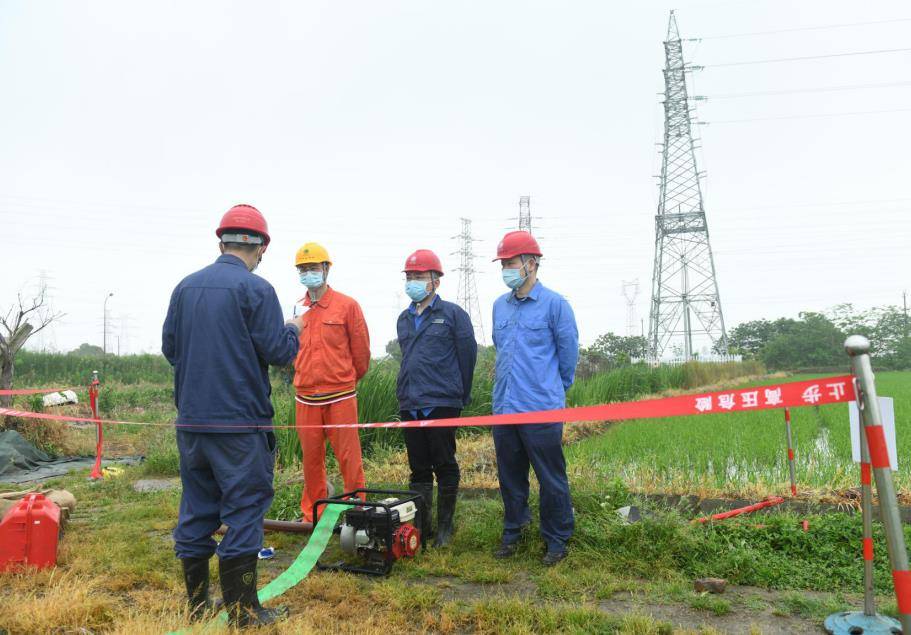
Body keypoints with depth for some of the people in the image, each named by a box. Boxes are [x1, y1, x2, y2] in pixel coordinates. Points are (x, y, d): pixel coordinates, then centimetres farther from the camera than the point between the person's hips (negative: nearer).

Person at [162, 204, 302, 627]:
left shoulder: (185, 287, 6)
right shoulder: (256, 289, -12)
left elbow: (169, 347, 11)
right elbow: (278, 352, -12)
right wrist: (293, 331, 9)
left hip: (191, 419, 6)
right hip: (240, 420, -6)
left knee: (196, 509, 14)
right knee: (244, 510, 2)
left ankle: (197, 603, 25)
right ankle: (243, 611, 8)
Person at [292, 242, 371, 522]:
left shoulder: (347, 305, -3)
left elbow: (361, 349, 2)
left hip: (340, 396, -4)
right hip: (305, 397, 4)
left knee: (348, 456, 0)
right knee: (311, 457, 12)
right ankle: (312, 513, 25)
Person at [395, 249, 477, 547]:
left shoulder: (453, 314, -4)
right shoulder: (403, 319, 15)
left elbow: (467, 356, -2)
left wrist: (460, 396, 3)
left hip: (441, 404, -6)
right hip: (409, 405, 6)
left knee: (445, 467, 3)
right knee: (419, 469, 11)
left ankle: (445, 527, 16)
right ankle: (422, 526, 21)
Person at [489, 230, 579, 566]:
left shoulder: (554, 304, -7)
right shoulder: (499, 305, 10)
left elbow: (568, 354, 0)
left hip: (542, 411, -5)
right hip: (504, 407, 6)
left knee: (551, 480, 5)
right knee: (510, 477, 16)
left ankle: (557, 539, 20)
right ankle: (512, 531, 32)